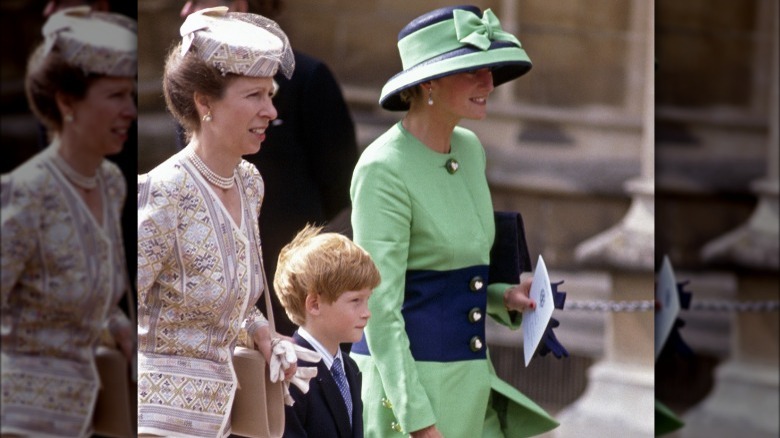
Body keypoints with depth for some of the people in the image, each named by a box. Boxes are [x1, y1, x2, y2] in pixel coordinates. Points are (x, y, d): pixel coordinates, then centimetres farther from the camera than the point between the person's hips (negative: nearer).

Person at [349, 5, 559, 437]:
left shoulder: (470, 149, 9)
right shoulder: (384, 170, -15)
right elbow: (380, 310, -18)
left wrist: (504, 297, 3)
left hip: (469, 380, 8)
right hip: (406, 377, -8)